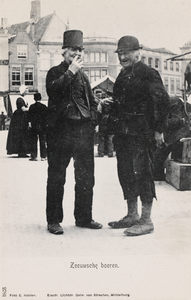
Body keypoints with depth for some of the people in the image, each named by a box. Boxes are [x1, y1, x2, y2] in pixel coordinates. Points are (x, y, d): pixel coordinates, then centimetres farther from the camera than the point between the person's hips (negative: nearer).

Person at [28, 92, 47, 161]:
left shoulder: (31, 107, -1)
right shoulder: (44, 106, -2)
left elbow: (29, 117, -2)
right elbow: (46, 117, -2)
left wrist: (29, 123, 1)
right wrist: (46, 124, 3)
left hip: (33, 126, 0)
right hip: (42, 126, 0)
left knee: (33, 141, 5)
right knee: (42, 141, 4)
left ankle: (34, 156, 1)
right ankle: (43, 156, 2)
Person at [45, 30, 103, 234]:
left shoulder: (82, 76, 19)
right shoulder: (55, 72, 3)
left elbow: (92, 101, 23)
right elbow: (52, 91, -18)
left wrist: (92, 120, 8)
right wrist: (70, 72, -16)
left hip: (84, 131, 5)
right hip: (60, 130, -5)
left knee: (86, 177, 7)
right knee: (56, 177, 0)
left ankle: (83, 217, 19)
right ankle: (54, 221, 8)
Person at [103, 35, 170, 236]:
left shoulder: (148, 74, -8)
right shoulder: (122, 76, 17)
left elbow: (162, 100, -13)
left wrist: (158, 129, -15)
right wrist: (115, 126, 11)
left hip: (141, 134, -8)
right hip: (123, 134, 9)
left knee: (141, 173, -7)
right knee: (126, 173, 12)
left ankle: (146, 221, 0)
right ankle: (132, 215, 23)